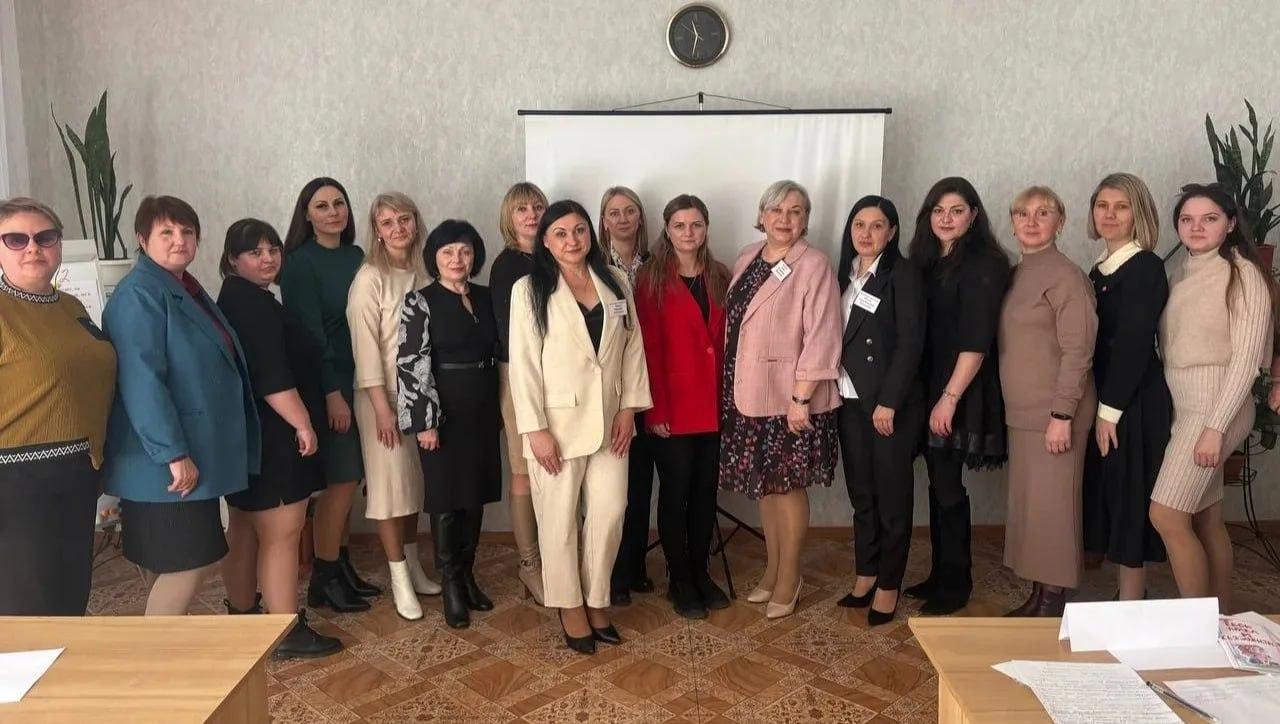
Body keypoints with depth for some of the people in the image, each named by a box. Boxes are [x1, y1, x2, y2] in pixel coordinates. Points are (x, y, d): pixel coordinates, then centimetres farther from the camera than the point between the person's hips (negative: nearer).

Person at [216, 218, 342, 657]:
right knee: (282, 531, -6)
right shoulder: (252, 303, -16)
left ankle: (242, 616, 29)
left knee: (244, 529, 17)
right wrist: (303, 424, -19)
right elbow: (271, 377, -24)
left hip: (251, 433, 11)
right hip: (270, 436, -11)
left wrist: (298, 421, 24)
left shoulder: (240, 300, 17)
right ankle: (289, 632, 0)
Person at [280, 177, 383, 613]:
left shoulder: (355, 256, 11)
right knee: (340, 478, -3)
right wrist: (332, 393, -17)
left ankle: (341, 566, 24)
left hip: (355, 379, 6)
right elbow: (308, 333, -13)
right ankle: (323, 581, 10)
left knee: (347, 478, 11)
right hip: (323, 383, -6)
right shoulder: (300, 262, -8)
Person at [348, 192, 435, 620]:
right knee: (390, 483, 1)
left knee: (416, 480, 13)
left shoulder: (422, 272, 6)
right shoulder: (369, 279, -10)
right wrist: (382, 406, -15)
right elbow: (365, 348, -13)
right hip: (382, 394, -5)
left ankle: (413, 565, 28)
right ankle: (400, 580, 11)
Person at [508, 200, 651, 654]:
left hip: (609, 419, 4)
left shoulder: (615, 283, 6)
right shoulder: (529, 290, -5)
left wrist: (629, 408, 0)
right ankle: (569, 607, 24)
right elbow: (523, 362, -9)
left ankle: (597, 600, 25)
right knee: (560, 518, 6)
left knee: (609, 512, 6)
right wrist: (536, 428, -13)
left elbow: (634, 346, 7)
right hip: (558, 421, -3)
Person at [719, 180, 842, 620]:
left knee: (787, 485, 5)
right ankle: (772, 570, 30)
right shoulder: (747, 259, 8)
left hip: (789, 397, -6)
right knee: (763, 483, 15)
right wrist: (730, 385, 9)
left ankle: (789, 577, 22)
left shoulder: (814, 266, -12)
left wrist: (800, 398, -19)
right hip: (748, 394, 6)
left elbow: (821, 337, -16)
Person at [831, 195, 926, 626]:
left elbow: (911, 343, -12)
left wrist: (888, 402, -16)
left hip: (892, 404, -5)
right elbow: (836, 337, 10)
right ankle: (864, 576, 24)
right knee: (860, 493, 12)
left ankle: (888, 586, 15)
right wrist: (834, 391, 2)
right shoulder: (845, 273, 11)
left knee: (892, 496, 4)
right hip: (850, 400, 6)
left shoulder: (903, 274, -6)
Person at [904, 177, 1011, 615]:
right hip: (927, 389, 7)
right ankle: (940, 574, 24)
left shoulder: (982, 266, -10)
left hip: (960, 395, -7)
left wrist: (950, 398, -19)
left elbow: (976, 342, -16)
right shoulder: (928, 262, 11)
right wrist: (933, 396, 7)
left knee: (948, 486, 0)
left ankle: (956, 584, 14)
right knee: (938, 484, 12)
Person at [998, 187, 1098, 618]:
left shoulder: (1065, 276, -11)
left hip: (1053, 414, -8)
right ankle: (1037, 597, 23)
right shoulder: (1017, 275, 12)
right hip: (1023, 413, 8)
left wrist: (1062, 415, -19)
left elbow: (1078, 351, -16)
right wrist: (1010, 410, 12)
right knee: (1027, 506, 12)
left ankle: (1055, 603, 11)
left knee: (1051, 507, -1)